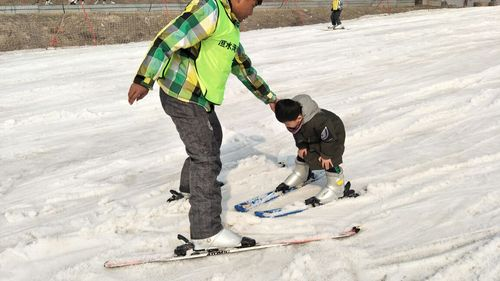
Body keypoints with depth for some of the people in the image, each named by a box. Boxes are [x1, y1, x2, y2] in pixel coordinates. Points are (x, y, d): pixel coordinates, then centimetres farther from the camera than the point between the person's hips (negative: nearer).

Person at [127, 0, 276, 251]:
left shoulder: (230, 26, 17)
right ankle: (207, 231, -9)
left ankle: (189, 187, 54)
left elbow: (244, 67, 27)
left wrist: (269, 97, 31)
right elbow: (168, 39, -21)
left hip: (199, 98, 10)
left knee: (212, 140, 29)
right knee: (206, 158, -11)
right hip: (182, 96, -10)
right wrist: (144, 79, -24)